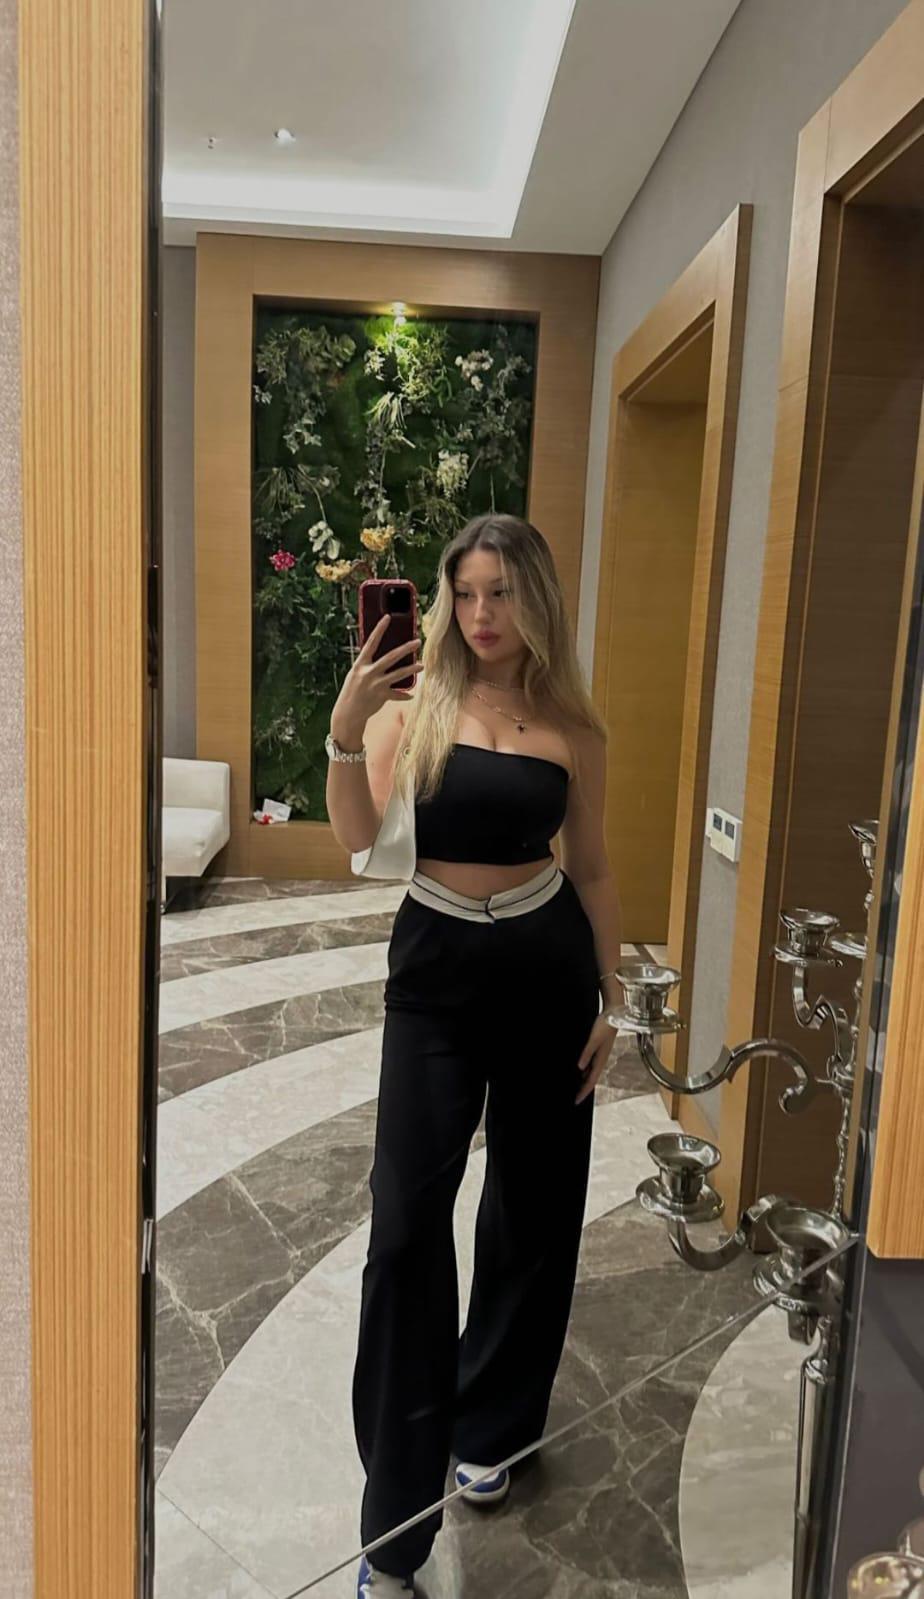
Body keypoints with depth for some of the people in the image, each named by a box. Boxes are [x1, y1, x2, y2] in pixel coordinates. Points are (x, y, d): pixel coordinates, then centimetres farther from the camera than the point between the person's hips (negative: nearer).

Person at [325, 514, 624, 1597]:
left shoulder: (572, 729, -1)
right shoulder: (411, 703, -4)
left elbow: (591, 870, 5)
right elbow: (357, 840, -13)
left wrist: (612, 1000, 5)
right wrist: (346, 731, -27)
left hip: (545, 966, 2)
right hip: (434, 970, -1)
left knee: (532, 1206, 14)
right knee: (406, 1220, -3)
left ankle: (490, 1428, 41)